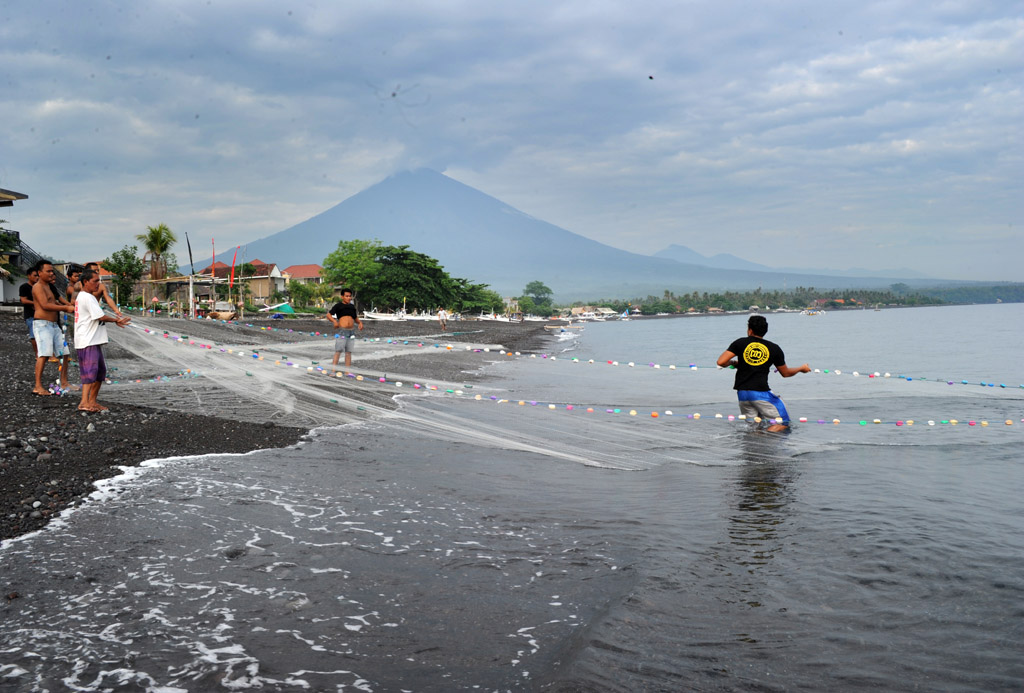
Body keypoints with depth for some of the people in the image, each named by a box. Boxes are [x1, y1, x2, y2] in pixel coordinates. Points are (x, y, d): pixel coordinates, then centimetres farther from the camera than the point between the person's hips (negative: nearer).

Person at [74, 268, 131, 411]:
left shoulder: (83, 296, 21)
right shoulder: (87, 297, -13)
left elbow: (98, 316, 22)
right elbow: (101, 316, -17)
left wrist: (116, 321, 10)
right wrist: (116, 320, 0)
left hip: (94, 341, 11)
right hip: (88, 341, -11)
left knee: (101, 370, 15)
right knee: (90, 370, -16)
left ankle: (92, 401, 20)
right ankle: (84, 402, -22)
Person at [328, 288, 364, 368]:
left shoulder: (352, 306, 18)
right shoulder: (338, 305, 1)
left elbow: (356, 318, 27)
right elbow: (328, 315, -5)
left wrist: (360, 322, 6)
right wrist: (334, 321, -23)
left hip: (351, 331, 5)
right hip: (342, 331, -5)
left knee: (348, 352, 7)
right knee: (338, 351, -9)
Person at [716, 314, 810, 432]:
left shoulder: (740, 343, 6)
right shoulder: (774, 348, 6)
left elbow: (721, 362, -2)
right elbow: (785, 373, 17)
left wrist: (733, 362, 20)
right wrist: (801, 368, 36)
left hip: (742, 393, 3)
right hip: (761, 392, -3)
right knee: (783, 422, 1)